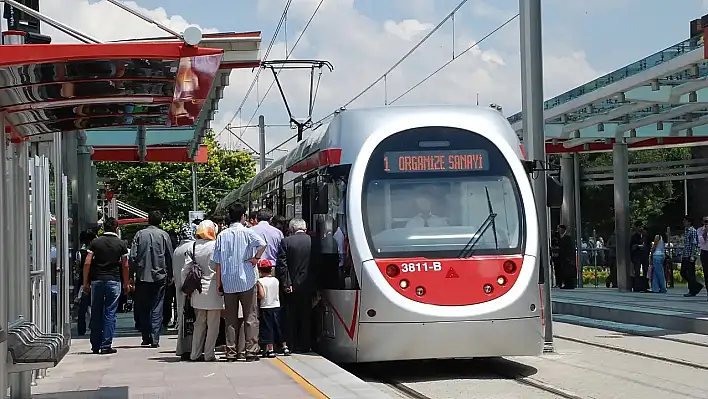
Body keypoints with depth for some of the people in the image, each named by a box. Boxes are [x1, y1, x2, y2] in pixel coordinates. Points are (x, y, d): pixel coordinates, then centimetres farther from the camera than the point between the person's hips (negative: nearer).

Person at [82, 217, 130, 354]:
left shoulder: (95, 242, 4)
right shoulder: (121, 244, 2)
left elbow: (87, 263, -1)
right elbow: (125, 265, 3)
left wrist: (86, 282, 5)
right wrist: (126, 284, 13)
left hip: (96, 281, 2)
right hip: (113, 281, -1)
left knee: (96, 314, 9)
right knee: (110, 314, 0)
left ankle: (95, 346, 13)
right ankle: (106, 345, -4)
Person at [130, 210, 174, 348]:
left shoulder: (140, 234, 1)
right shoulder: (164, 235, 0)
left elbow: (132, 256, -3)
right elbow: (170, 257, 2)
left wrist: (135, 271, 4)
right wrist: (170, 276, 11)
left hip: (142, 276, 1)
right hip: (159, 277, -1)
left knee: (143, 309, 11)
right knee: (156, 309, 1)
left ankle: (146, 338, 12)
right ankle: (155, 339, -6)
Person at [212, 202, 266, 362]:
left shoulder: (222, 235, 5)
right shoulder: (247, 232, -4)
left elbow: (218, 263, 6)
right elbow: (262, 244, -24)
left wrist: (219, 284, 11)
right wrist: (255, 258, -8)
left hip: (228, 283, 3)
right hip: (246, 281, -3)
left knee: (231, 318, 9)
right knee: (250, 317, 3)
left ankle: (231, 352, 9)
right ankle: (251, 351, 0)